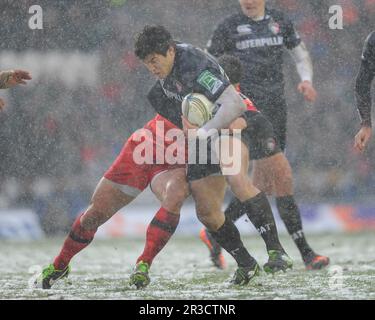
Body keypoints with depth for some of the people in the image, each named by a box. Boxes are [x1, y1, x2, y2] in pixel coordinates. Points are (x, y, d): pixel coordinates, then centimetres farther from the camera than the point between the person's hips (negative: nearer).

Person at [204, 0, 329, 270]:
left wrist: (306, 81, 1)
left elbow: (302, 55, 20)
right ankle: (305, 252, -14)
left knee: (264, 183, 5)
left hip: (276, 110, 5)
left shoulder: (280, 22, 11)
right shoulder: (230, 27, 1)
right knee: (281, 174, -16)